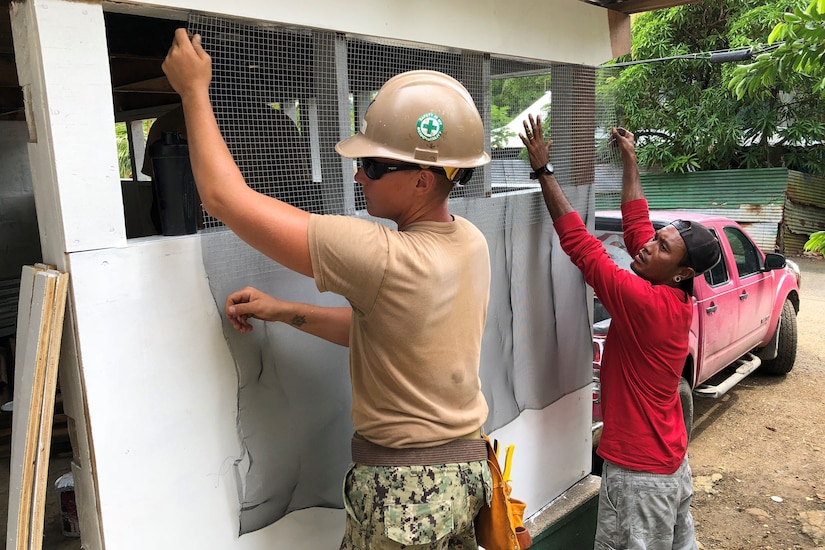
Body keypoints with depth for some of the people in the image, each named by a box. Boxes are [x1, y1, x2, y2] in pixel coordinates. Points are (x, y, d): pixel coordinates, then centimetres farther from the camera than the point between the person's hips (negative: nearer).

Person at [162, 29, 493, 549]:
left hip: (403, 489, -7)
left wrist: (194, 90, -11)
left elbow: (226, 197, -23)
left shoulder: (385, 258, -29)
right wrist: (284, 310, 2)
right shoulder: (472, 242, -4)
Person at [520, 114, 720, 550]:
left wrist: (542, 169, -20)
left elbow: (578, 241, -25)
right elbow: (635, 222, 8)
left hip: (640, 470, -9)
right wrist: (629, 160, 15)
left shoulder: (644, 302, -26)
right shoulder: (677, 299, -2)